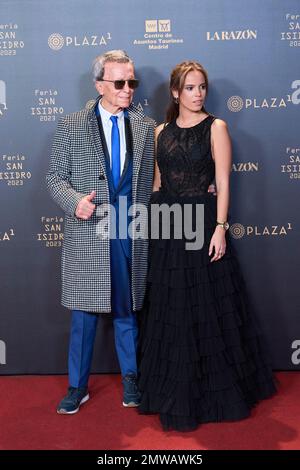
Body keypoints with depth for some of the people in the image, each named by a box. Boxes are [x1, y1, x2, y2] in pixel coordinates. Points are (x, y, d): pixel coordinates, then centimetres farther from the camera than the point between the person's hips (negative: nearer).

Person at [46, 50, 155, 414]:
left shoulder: (147, 127, 7)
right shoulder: (71, 126, 2)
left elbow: (151, 179, 10)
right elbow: (55, 177, 1)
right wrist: (74, 201, -17)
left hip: (132, 235, 2)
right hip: (88, 234, -1)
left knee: (127, 312, 14)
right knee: (84, 316, 7)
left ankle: (130, 380, 31)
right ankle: (77, 387, 24)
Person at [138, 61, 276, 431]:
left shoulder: (215, 127, -1)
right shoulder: (161, 132, 11)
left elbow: (223, 181, -7)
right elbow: (157, 183, 13)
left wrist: (220, 227, -15)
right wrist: (152, 225, 9)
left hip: (202, 221, -4)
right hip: (167, 225, 5)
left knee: (207, 308, 2)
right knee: (170, 310, 11)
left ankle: (214, 391, 19)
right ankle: (175, 392, 27)